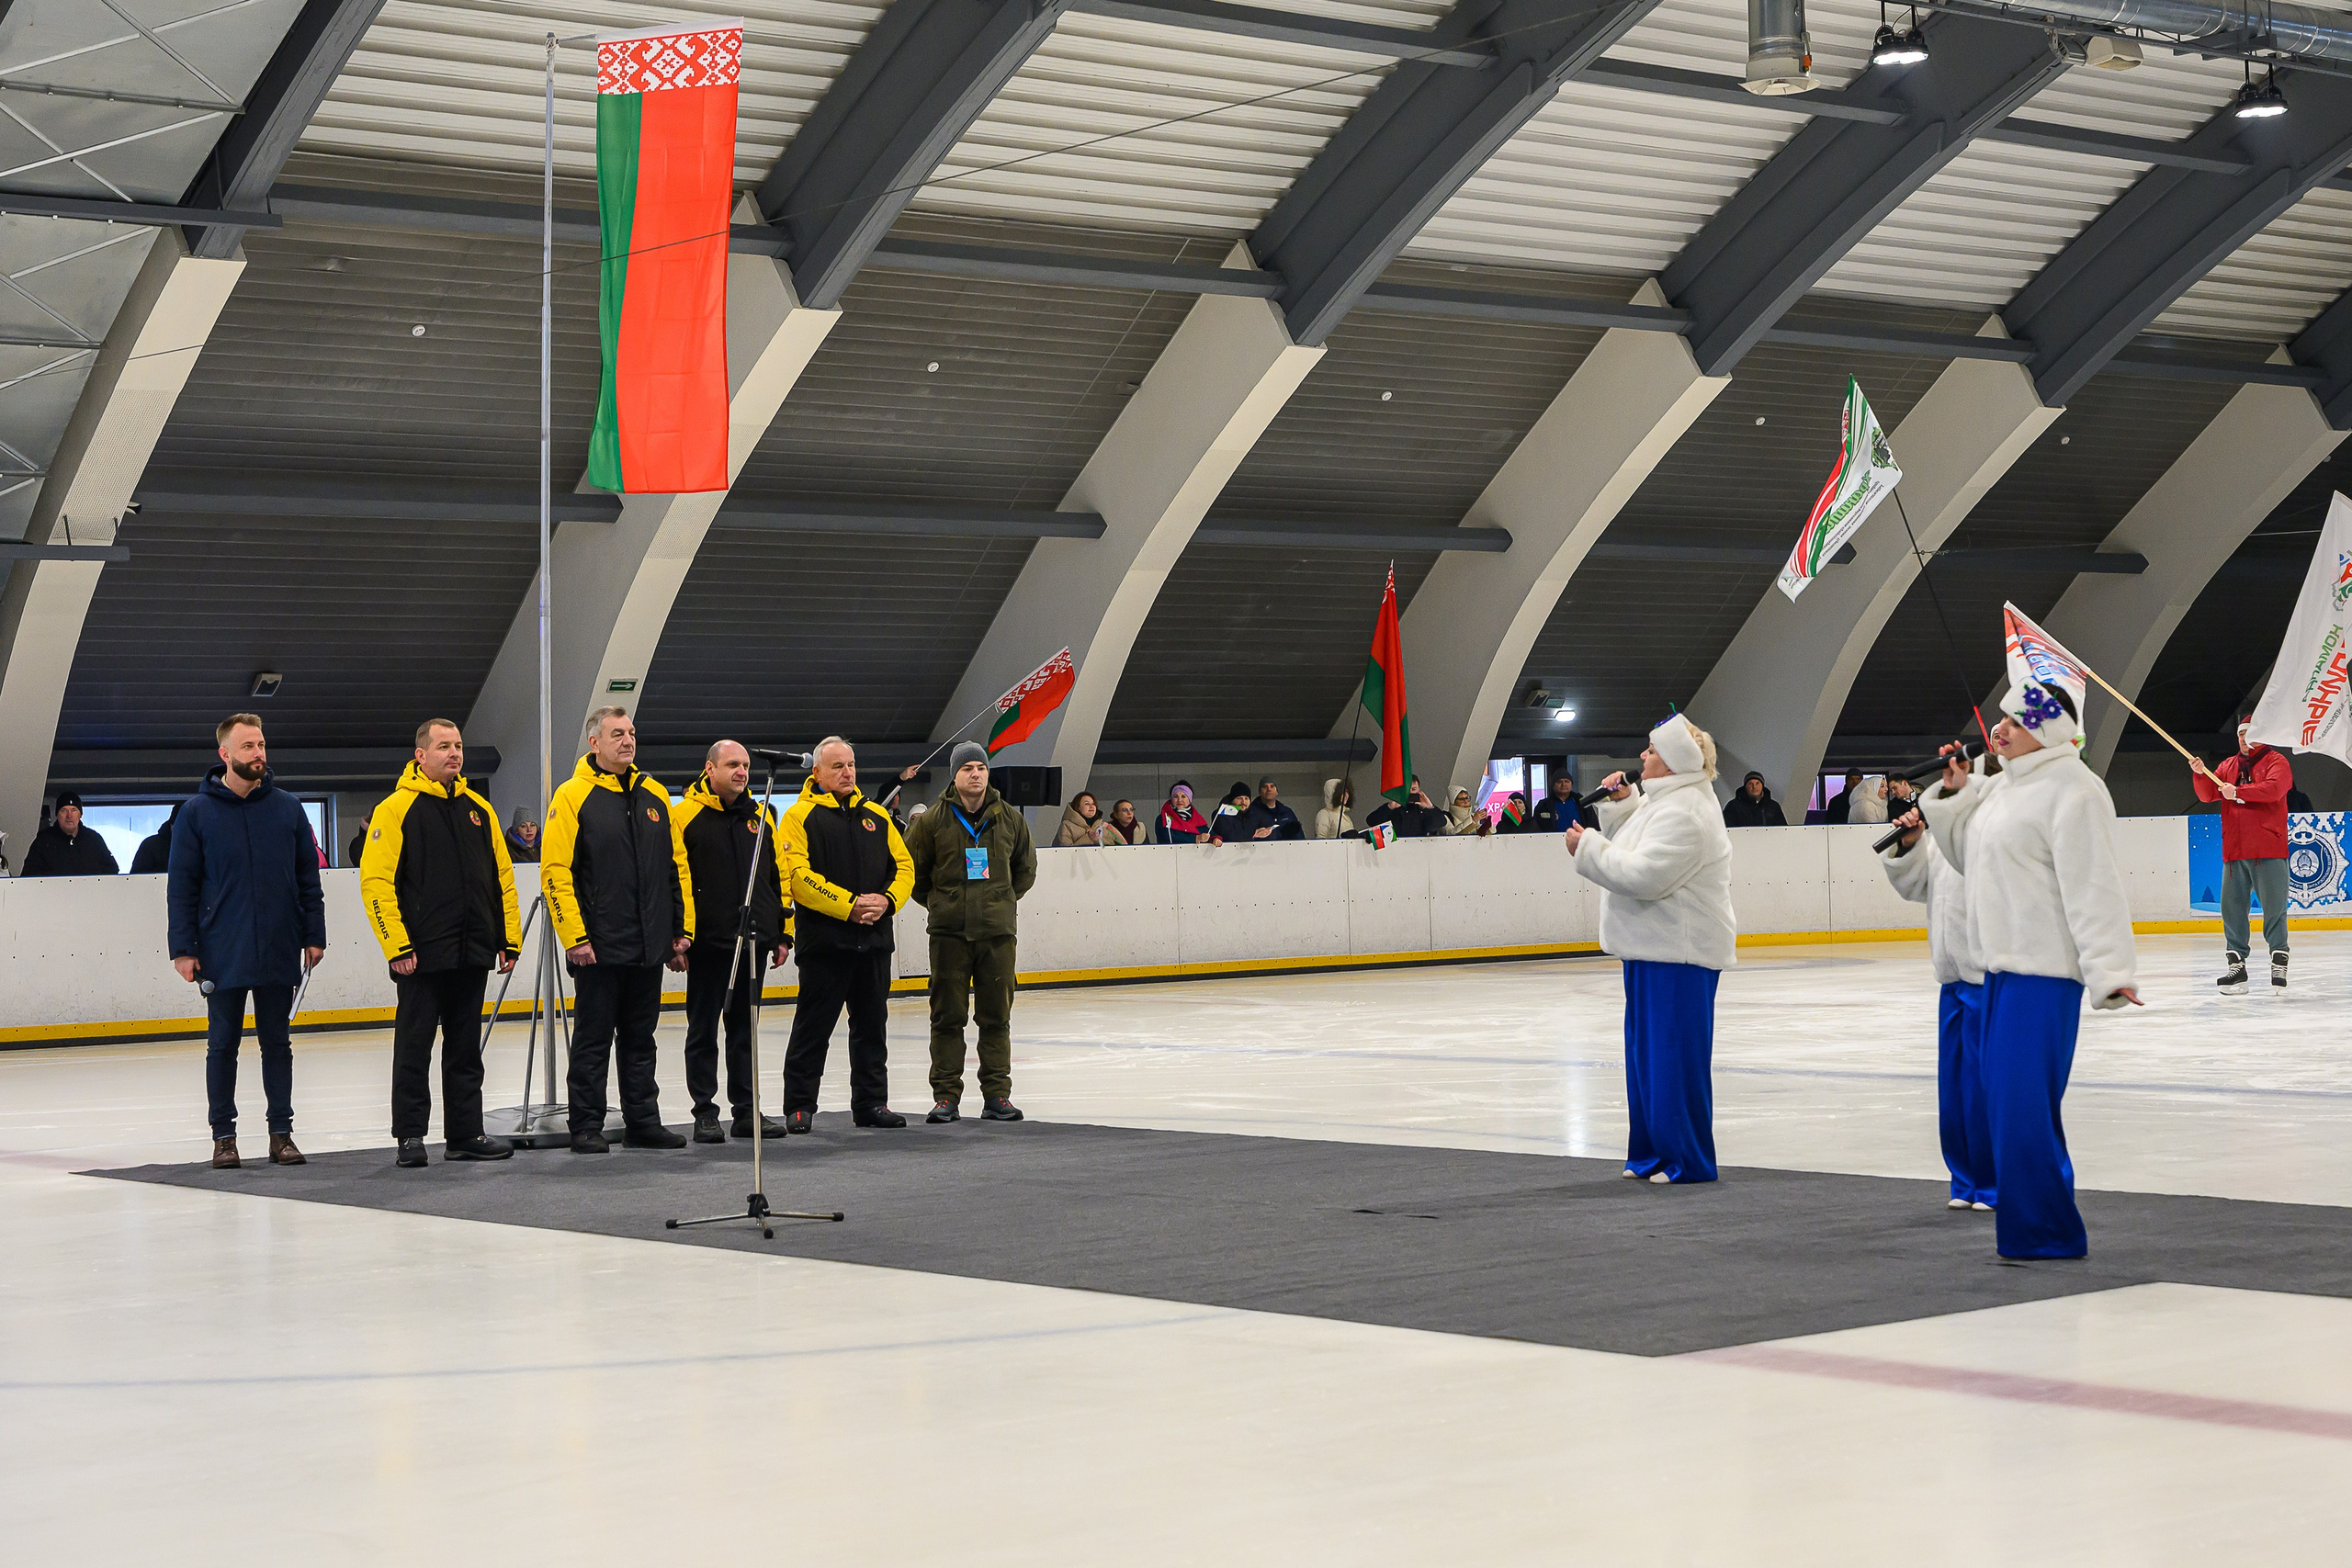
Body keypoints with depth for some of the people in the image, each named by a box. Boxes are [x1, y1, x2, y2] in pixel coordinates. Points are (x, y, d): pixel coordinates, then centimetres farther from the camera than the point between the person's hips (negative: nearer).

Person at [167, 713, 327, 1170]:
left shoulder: (287, 808, 5)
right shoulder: (198, 812, -1)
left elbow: (308, 878, 9)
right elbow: (182, 887, -1)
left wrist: (314, 935, 3)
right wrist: (183, 949, -6)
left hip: (280, 953, 2)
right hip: (223, 956, -2)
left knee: (277, 1043, 8)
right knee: (223, 1044, 5)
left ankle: (282, 1132, 15)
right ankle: (223, 1136, 13)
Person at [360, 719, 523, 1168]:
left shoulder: (479, 809, 12)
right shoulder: (397, 809, -6)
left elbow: (502, 878, 16)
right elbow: (375, 881, -11)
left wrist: (510, 938, 9)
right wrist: (397, 945, -16)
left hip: (472, 953, 5)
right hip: (422, 956, -5)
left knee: (465, 1047, 10)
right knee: (414, 1046, 0)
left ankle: (466, 1134, 16)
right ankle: (409, 1136, 6)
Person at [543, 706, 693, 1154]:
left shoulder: (654, 795, 12)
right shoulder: (573, 796, -6)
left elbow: (678, 866, 16)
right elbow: (555, 872, -10)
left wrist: (683, 930, 10)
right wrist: (575, 937, -15)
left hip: (649, 947, 5)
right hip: (599, 948, -5)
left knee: (640, 1040, 12)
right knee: (593, 1040, 0)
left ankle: (643, 1122, 18)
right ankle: (587, 1128, 7)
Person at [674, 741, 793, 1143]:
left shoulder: (760, 815, 11)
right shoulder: (686, 815, -5)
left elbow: (780, 878, 15)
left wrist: (783, 933, 11)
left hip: (753, 942, 5)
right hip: (707, 941, -4)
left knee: (746, 1029, 10)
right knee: (703, 1030, 3)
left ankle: (747, 1110, 15)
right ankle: (705, 1113, 9)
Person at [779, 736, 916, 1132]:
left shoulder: (876, 817, 14)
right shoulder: (800, 817, -3)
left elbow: (904, 866, 13)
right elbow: (797, 875, -14)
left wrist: (887, 900, -7)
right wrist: (848, 905, -18)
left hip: (875, 939, 5)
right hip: (824, 938, -5)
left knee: (872, 1024, 10)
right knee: (813, 1026, -2)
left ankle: (871, 1102, 18)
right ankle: (799, 1106, 5)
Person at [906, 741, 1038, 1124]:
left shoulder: (1009, 819, 6)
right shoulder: (933, 822, -1)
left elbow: (1025, 868, 20)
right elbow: (912, 871, 8)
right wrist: (938, 903, 8)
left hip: (998, 932, 2)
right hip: (949, 933, -2)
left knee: (996, 1016, 4)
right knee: (947, 1016, 1)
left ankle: (997, 1095, 10)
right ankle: (946, 1095, 7)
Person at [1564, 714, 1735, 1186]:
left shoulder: (1685, 813, -20)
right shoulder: (1663, 800, 15)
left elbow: (1644, 875, -26)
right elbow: (1627, 850, 24)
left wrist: (1587, 847, -16)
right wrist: (1620, 804, 8)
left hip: (1680, 953, -11)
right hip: (1654, 948, 11)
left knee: (1674, 1055, -6)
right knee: (1644, 1052, 15)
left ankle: (1687, 1160, 1)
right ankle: (1650, 1152, 24)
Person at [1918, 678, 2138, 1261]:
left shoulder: (2072, 792, -15)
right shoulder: (2003, 786, 16)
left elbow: (2092, 886, -21)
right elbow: (1969, 852, 28)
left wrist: (2108, 972, -26)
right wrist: (1954, 793, 13)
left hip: (2044, 972, -10)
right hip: (2004, 966, 10)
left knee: (2024, 1105, -10)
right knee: (2005, 1101, 15)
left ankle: (2047, 1234, -2)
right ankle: (2028, 1227, 25)